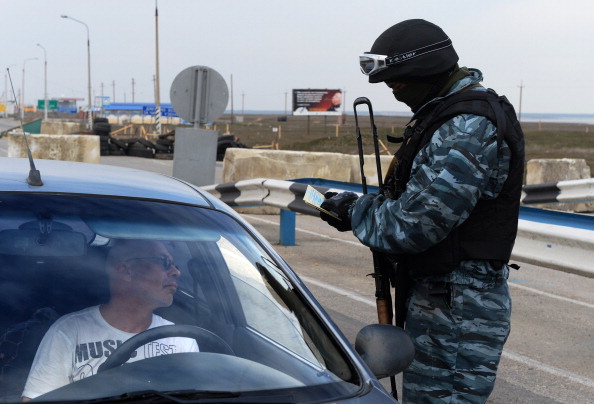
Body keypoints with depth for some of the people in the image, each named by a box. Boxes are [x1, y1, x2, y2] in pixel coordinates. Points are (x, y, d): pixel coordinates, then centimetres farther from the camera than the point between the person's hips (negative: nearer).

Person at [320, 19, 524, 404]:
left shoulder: (470, 129, -22)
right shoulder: (449, 116, 12)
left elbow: (413, 224, -25)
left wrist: (355, 211, -8)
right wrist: (359, 205, 4)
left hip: (456, 310, -11)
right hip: (438, 299, 11)